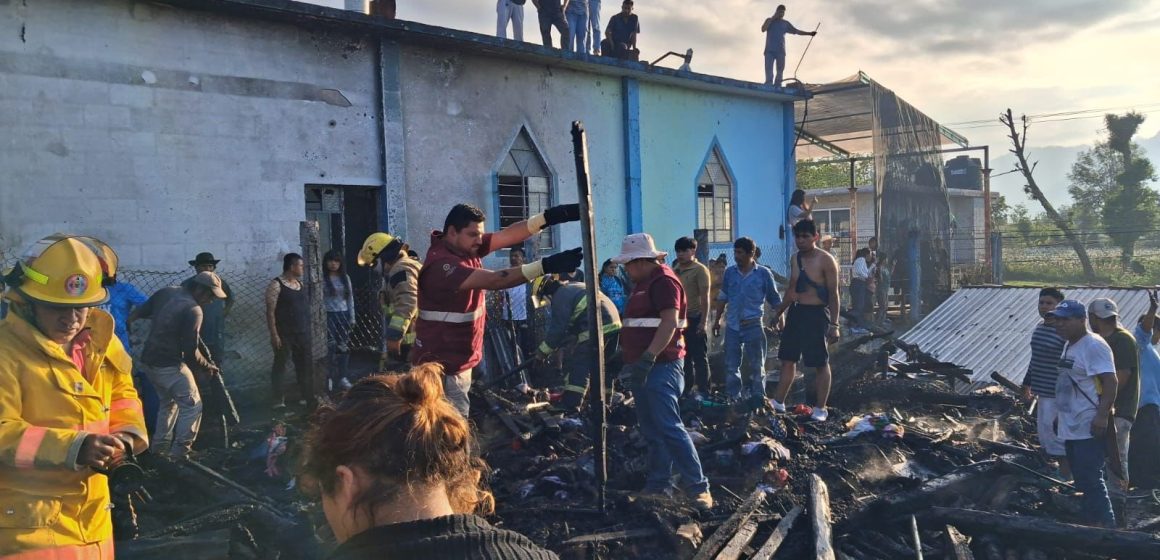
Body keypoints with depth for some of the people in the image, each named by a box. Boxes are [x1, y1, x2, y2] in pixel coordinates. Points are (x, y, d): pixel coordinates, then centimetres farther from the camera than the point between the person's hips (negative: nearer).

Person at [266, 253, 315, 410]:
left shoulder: (301, 284, 12)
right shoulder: (276, 285, -10)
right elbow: (270, 311, -13)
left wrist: (308, 330, 15)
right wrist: (274, 334, -18)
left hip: (303, 333, 7)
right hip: (284, 334, -7)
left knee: (306, 364, 9)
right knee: (280, 365, 1)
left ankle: (307, 397, 18)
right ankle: (279, 400, 7)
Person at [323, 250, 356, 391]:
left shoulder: (345, 278, 9)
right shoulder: (322, 278, -4)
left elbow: (350, 298, 11)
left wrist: (352, 317, 7)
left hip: (343, 315, 4)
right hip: (329, 315, -4)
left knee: (344, 347, 6)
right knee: (330, 347, -6)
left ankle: (343, 377, 14)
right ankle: (329, 378, 2)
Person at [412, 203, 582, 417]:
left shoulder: (467, 248, 2)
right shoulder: (441, 265, -25)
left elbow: (509, 235, -7)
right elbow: (494, 281, -34)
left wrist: (550, 216, -19)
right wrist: (546, 265, -41)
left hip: (461, 362, 10)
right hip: (442, 367, -10)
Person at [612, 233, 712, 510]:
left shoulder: (663, 281, -13)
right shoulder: (644, 283, 19)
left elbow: (669, 324, -23)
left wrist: (648, 358, -28)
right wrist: (629, 358, 24)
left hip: (659, 367, -10)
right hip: (643, 367, 10)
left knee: (669, 428, -14)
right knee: (652, 431, 12)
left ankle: (698, 487, -10)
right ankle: (658, 485, 18)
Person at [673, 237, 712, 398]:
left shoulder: (700, 270, -8)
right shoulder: (674, 271, 12)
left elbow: (705, 297, -12)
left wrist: (704, 321, -17)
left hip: (694, 319, -7)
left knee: (699, 357, 0)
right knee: (684, 356, 13)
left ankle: (704, 390, 6)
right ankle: (687, 389, 22)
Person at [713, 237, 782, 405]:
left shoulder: (763, 273, -5)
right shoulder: (730, 272, 4)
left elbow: (775, 300, 1)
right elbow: (723, 297, 14)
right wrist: (717, 320, 14)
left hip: (754, 326, -3)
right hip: (732, 326, 4)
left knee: (756, 366, 5)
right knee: (731, 366, 8)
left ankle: (758, 399, 14)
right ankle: (733, 399, 19)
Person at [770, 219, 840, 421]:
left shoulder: (826, 260, -10)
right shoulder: (795, 259, 10)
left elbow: (833, 294, -11)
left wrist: (833, 324, -15)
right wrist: (778, 313, 21)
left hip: (816, 314, -7)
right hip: (795, 312, 7)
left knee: (821, 363, 2)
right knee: (788, 359, 11)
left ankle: (820, 409, 11)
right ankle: (778, 402, 20)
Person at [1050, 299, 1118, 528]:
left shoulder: (1093, 346, -15)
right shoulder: (1070, 346, 14)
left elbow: (1111, 381, -22)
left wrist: (1102, 415, -28)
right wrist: (1061, 415, 23)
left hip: (1088, 428, -10)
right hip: (1072, 427, 10)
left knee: (1090, 480, -8)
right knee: (1083, 480, 17)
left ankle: (1106, 525, 0)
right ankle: (1089, 521, 27)